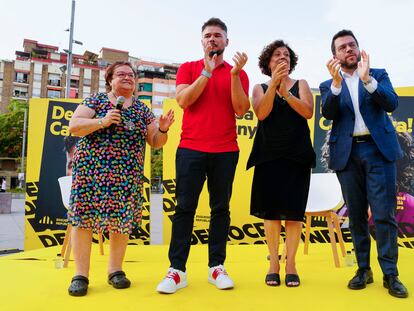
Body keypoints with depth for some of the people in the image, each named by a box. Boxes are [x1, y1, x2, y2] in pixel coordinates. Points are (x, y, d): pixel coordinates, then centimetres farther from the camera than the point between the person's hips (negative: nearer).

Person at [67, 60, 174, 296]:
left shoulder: (142, 109, 14)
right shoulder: (97, 100, 7)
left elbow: (156, 142, 12)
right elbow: (73, 126, -1)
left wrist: (163, 129, -9)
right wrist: (102, 121, -13)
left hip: (128, 175, 2)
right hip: (93, 169, -2)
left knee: (123, 219, 2)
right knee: (84, 215, -5)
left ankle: (115, 270, 17)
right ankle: (81, 274, 5)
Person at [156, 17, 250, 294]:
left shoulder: (238, 73, 11)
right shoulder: (188, 68, 11)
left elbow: (241, 110, -1)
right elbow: (183, 100, -5)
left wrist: (234, 74, -10)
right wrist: (207, 72, -8)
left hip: (225, 151, 1)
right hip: (190, 148, 0)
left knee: (221, 208, 4)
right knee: (185, 207, -2)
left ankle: (217, 267, 14)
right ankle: (177, 270, 4)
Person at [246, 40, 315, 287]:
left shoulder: (301, 84, 12)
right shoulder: (260, 88, 11)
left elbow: (308, 112, -6)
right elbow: (261, 113, -9)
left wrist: (285, 91, -16)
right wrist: (273, 83, -17)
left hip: (297, 156, 0)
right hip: (268, 156, 0)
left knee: (293, 211, 0)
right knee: (270, 210, -1)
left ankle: (291, 263, 10)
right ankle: (273, 262, 10)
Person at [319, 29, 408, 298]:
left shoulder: (378, 74, 11)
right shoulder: (329, 86, 11)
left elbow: (392, 104, -5)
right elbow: (328, 114, -7)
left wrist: (367, 78, -16)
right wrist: (337, 82, -19)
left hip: (379, 149, -1)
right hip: (348, 153, 1)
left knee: (384, 213, -5)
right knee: (356, 214, 6)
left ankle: (390, 273, 5)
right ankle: (363, 269, 17)